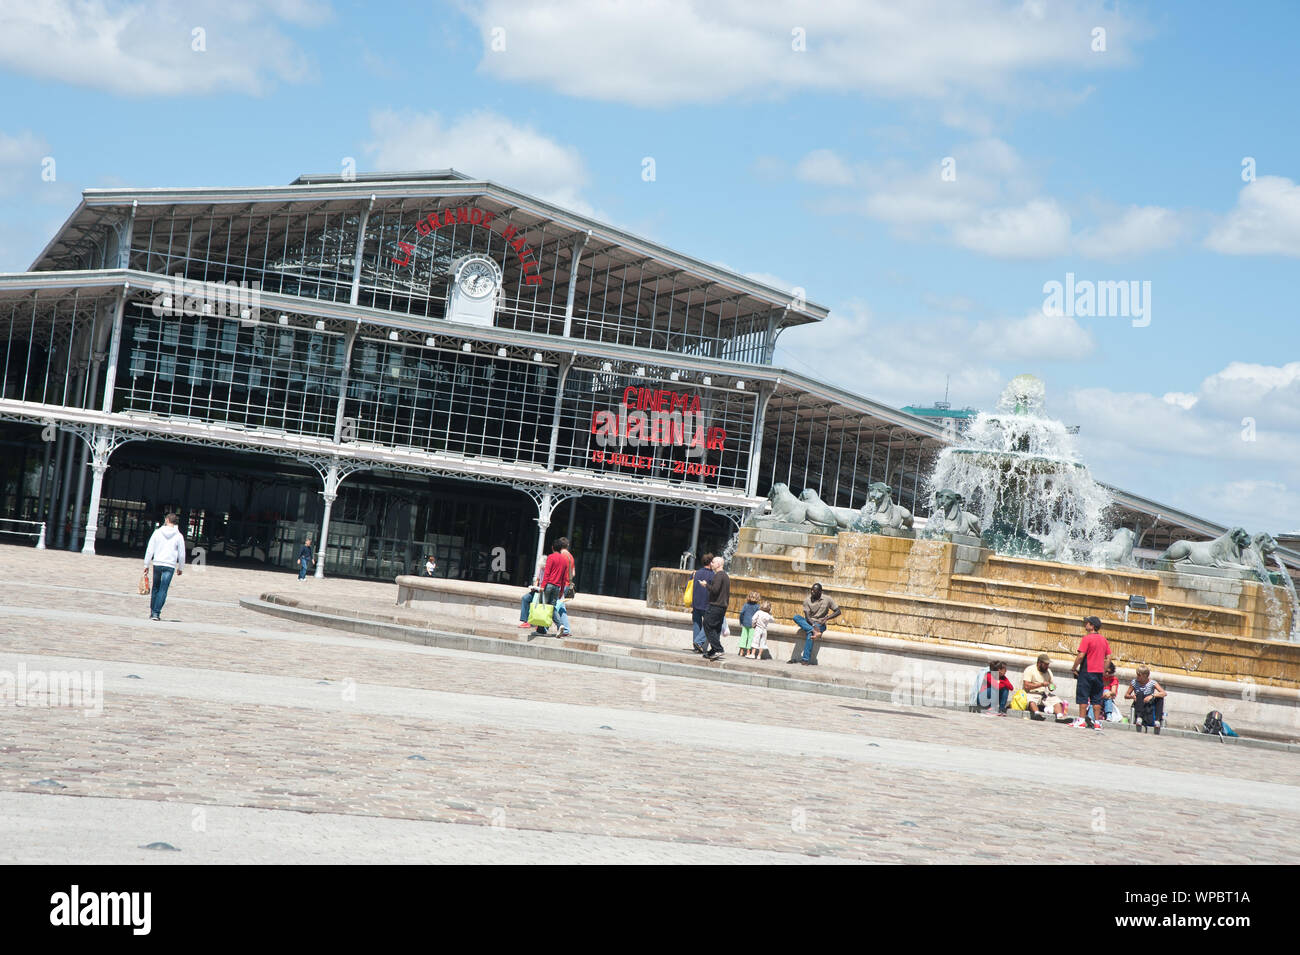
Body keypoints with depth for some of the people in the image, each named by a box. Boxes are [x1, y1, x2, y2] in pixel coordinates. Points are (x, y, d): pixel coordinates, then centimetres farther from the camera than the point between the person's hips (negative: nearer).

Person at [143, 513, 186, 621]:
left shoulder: (158, 532, 1)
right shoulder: (178, 536, 0)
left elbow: (150, 550, 1)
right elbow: (182, 554, 3)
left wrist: (146, 564, 7)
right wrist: (181, 568, 16)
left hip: (157, 564, 2)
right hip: (170, 565, -1)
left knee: (155, 588, 15)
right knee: (163, 590, -2)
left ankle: (152, 612, 17)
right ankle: (156, 613, -9)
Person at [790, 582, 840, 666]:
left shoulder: (827, 600, -2)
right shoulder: (807, 600, -1)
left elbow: (838, 611, 0)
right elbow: (807, 617, -9)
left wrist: (826, 618, -13)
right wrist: (813, 625, -27)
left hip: (820, 624, -3)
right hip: (809, 623, 3)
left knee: (809, 634, -36)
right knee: (796, 617, -28)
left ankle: (806, 659, -39)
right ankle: (814, 631, -41)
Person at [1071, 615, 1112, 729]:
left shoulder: (1087, 638, -10)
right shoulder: (1103, 639, 10)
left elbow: (1081, 656, -16)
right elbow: (1108, 657, 10)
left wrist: (1074, 668, -6)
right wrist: (1103, 670, 16)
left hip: (1087, 672, -6)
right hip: (1099, 673, 6)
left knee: (1083, 697, -1)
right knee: (1096, 698, 9)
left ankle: (1082, 721, -3)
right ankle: (1097, 722, 7)